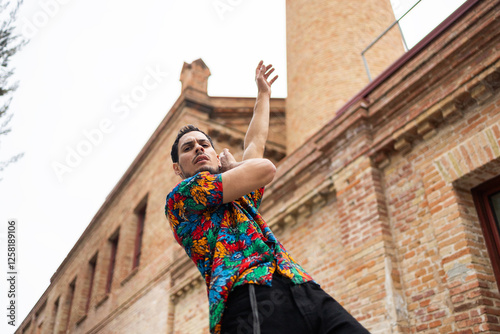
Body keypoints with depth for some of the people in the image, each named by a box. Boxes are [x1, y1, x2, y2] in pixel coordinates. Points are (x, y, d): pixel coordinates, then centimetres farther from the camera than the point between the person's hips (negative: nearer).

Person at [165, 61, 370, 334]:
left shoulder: (242, 197, 30)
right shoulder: (180, 197, 10)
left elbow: (255, 142, 41)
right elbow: (264, 170, 2)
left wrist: (263, 94, 53)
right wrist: (232, 167, 23)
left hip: (305, 291, 6)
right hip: (250, 299, -6)